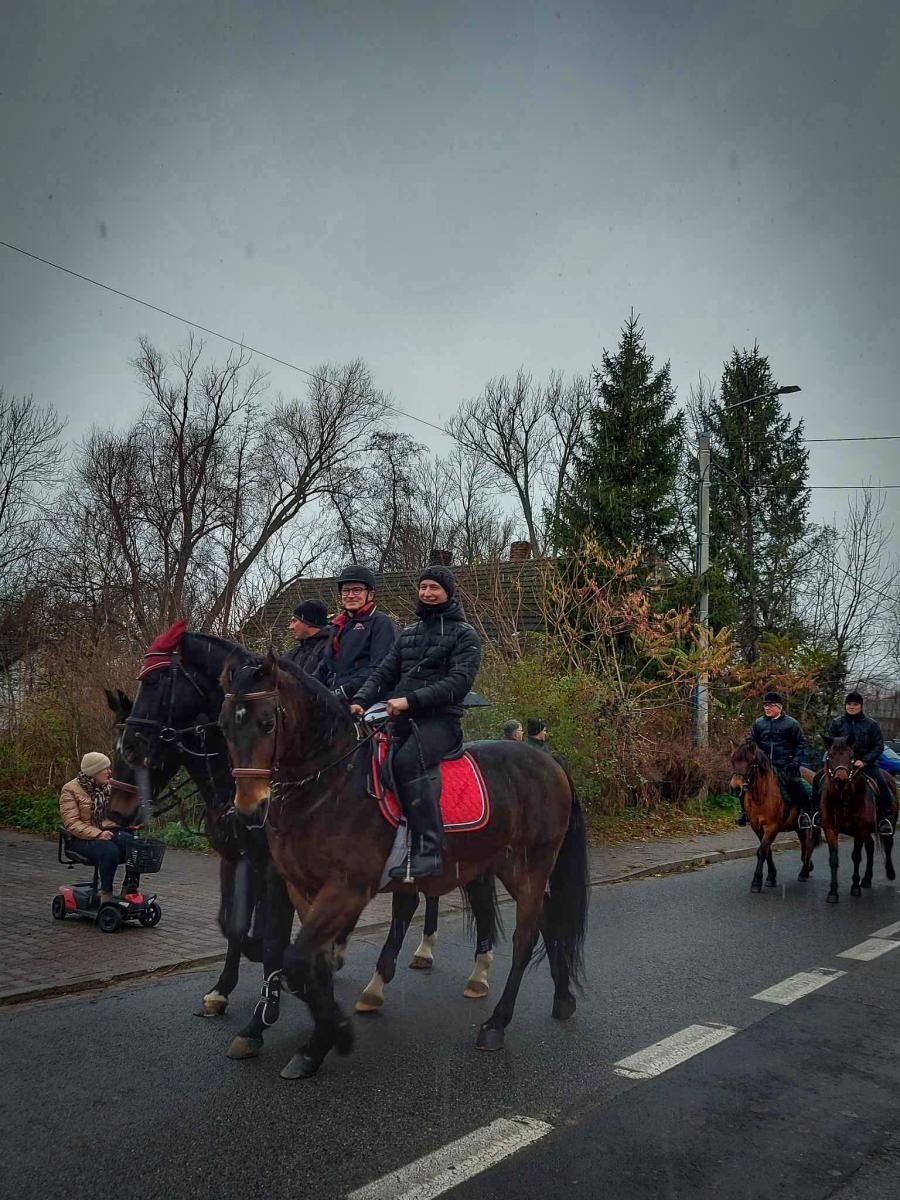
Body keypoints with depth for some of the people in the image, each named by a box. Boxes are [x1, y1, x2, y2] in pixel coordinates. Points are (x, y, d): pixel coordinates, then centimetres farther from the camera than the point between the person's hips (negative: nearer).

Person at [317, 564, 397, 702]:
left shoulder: (381, 622, 1)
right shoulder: (338, 626, 27)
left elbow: (380, 669, -11)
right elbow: (325, 666, 28)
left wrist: (346, 691, -18)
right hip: (333, 697, 7)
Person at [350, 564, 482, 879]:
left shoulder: (464, 634, 4)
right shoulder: (408, 633, 23)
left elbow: (459, 681, -11)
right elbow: (384, 673, 15)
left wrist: (411, 700, -21)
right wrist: (361, 701, -5)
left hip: (439, 719, -7)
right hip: (401, 721, 7)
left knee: (407, 760, -34)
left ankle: (428, 850, -33)